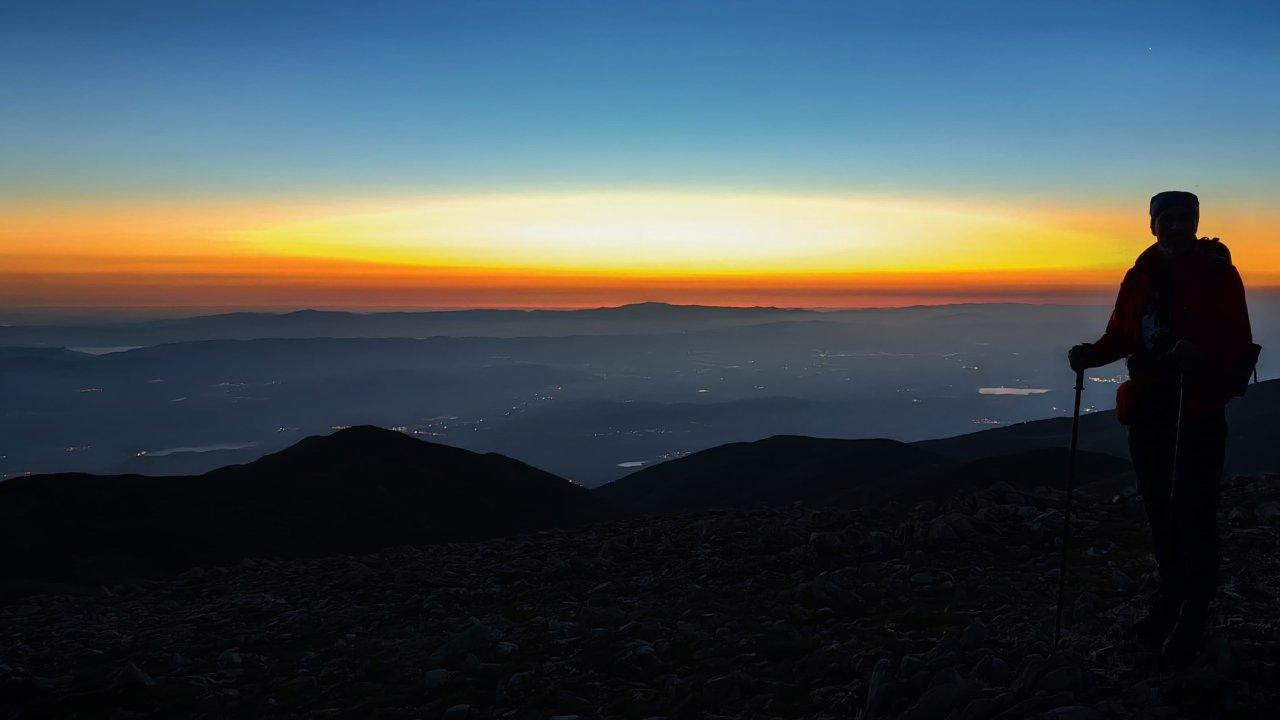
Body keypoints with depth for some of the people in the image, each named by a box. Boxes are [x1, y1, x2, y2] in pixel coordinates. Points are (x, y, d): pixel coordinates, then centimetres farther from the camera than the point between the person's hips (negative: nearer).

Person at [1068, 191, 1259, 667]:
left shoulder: (1217, 274, -4)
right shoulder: (1141, 275, 11)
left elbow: (1239, 343, -11)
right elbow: (1121, 335, 13)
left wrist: (1201, 355, -30)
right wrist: (1092, 354, -6)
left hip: (1199, 411, -5)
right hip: (1147, 409, 5)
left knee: (1193, 516, -5)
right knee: (1160, 511, 13)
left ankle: (1192, 620, 6)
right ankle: (1170, 602, 27)